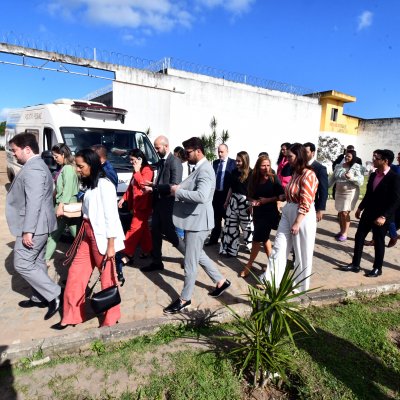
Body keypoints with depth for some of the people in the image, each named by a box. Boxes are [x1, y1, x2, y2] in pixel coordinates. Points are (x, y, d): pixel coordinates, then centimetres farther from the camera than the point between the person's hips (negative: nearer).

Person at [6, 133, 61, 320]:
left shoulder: (32, 170, -20)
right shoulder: (37, 165, 15)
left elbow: (33, 203, -26)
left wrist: (28, 231, -25)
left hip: (34, 226, -10)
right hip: (39, 225, 10)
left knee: (22, 264, -2)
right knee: (37, 262, 17)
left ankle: (54, 295, 1)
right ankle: (40, 297, 29)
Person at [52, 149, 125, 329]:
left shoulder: (104, 185, -15)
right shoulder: (90, 184, 12)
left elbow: (111, 216, -18)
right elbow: (89, 210, 14)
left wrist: (111, 245, -17)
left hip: (102, 237, -9)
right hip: (88, 234, 9)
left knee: (107, 279, 6)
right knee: (75, 273, 14)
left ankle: (111, 319, 25)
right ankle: (71, 316, 32)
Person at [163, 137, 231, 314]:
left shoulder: (205, 170, -21)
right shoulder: (198, 168, 12)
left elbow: (201, 196, -36)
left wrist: (178, 192, -25)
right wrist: (179, 188, 0)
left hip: (198, 221, -11)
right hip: (193, 219, 11)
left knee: (190, 261, 3)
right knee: (198, 255, 23)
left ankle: (185, 299, 21)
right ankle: (221, 281, 38)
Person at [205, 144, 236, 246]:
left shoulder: (233, 163, -8)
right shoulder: (215, 162, 9)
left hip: (227, 195, -5)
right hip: (216, 194, 5)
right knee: (216, 218, 14)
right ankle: (214, 239, 25)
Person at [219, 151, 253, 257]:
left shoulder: (251, 173, -10)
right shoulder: (234, 172, 8)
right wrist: (226, 201, 18)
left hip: (245, 201, -6)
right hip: (233, 200, 6)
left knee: (246, 225, 8)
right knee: (230, 225, 8)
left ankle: (251, 247, 31)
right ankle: (230, 249, 19)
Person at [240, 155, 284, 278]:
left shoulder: (274, 178, -10)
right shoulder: (254, 179, 1)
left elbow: (281, 195, -10)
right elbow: (250, 195, 9)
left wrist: (267, 200, -17)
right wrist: (253, 201, -11)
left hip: (269, 212, -5)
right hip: (257, 212, 5)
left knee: (257, 238, -4)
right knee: (264, 237, 15)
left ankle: (249, 265, 10)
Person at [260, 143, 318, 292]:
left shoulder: (308, 175, -18)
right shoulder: (295, 172, 9)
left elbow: (305, 203, -20)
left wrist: (297, 223, -20)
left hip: (302, 216, -8)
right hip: (288, 212, 8)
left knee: (301, 253, 9)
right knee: (279, 247, 11)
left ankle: (300, 285, 28)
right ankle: (270, 279, 22)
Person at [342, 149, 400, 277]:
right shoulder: (373, 175, 7)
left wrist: (384, 216, -23)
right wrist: (360, 208, 16)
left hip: (381, 217, -6)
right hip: (368, 213, 7)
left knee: (378, 242, 7)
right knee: (359, 237, 8)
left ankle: (377, 268, 24)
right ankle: (355, 264, 19)